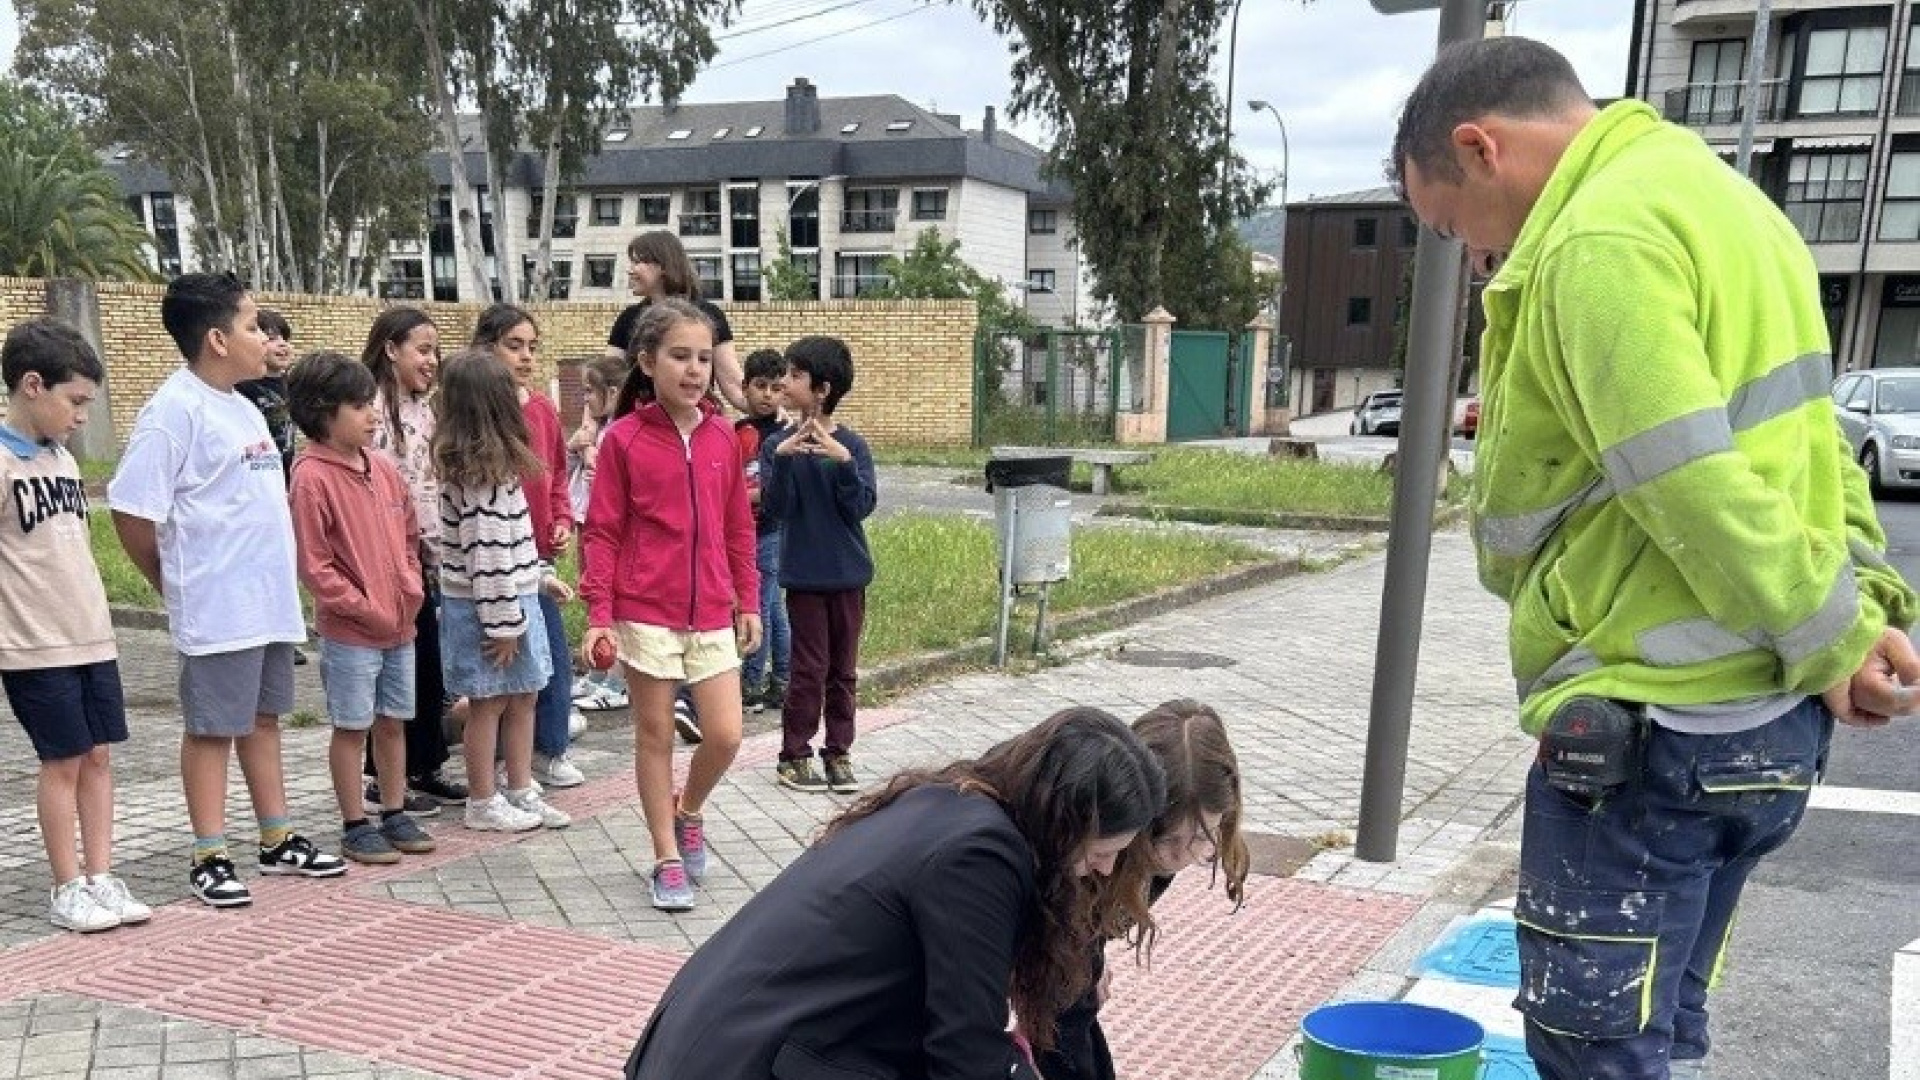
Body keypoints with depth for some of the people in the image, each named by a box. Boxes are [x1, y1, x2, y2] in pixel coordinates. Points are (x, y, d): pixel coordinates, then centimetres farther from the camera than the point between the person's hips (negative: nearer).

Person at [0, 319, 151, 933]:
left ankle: (100, 878, 17)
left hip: (93, 639, 7)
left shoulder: (64, 459, 12)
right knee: (63, 761, 0)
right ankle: (67, 889, 13)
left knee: (99, 755, 8)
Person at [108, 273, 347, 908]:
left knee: (263, 718, 16)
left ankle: (278, 842, 27)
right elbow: (132, 511, -15)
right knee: (212, 728, 3)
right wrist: (177, 587, -3)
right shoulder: (175, 409, -14)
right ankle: (209, 859, 15)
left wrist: (280, 581, 13)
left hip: (271, 601, 8)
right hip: (217, 609, -8)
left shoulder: (242, 407, 12)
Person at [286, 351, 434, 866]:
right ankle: (355, 826, 17)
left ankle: (395, 814, 26)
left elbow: (409, 535, 17)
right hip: (350, 631, -6)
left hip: (400, 625, 6)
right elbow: (314, 565, -14)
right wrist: (366, 609, -13)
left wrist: (411, 590, 5)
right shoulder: (311, 477, -14)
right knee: (352, 727, 5)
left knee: (392, 722, 14)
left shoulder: (383, 467, 6)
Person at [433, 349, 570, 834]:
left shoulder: (472, 462, 9)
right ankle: (483, 804, 18)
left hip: (514, 595, 9)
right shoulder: (481, 470, -20)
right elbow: (486, 552, -22)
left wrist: (539, 576, 19)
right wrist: (502, 622, -20)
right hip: (486, 606, -9)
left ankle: (521, 792, 26)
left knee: (522, 698, 15)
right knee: (489, 703, 4)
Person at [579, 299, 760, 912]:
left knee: (725, 736, 0)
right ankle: (667, 858, 21)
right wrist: (599, 614, -10)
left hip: (712, 614, 3)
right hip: (645, 613, -3)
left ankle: (688, 813, 30)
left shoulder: (722, 437, 5)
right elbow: (601, 533, -5)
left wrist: (748, 602, 10)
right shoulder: (623, 439, -5)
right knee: (655, 734, 7)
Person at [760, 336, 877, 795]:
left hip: (849, 573, 1)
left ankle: (838, 752, 21)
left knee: (843, 669, 10)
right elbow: (775, 508, -12)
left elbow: (862, 507, -11)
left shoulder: (852, 445, -3)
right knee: (809, 670, 2)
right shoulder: (778, 445, -3)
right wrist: (783, 459, -27)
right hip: (803, 573, -1)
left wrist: (843, 461, -25)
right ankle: (793, 756, 14)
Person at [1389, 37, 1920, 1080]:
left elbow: (1693, 490, -23)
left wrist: (1830, 639, -12)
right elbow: (1808, 433, 17)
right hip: (1756, 708, 10)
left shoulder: (1600, 240, -18)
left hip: (1651, 719, -10)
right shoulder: (1705, 191, 15)